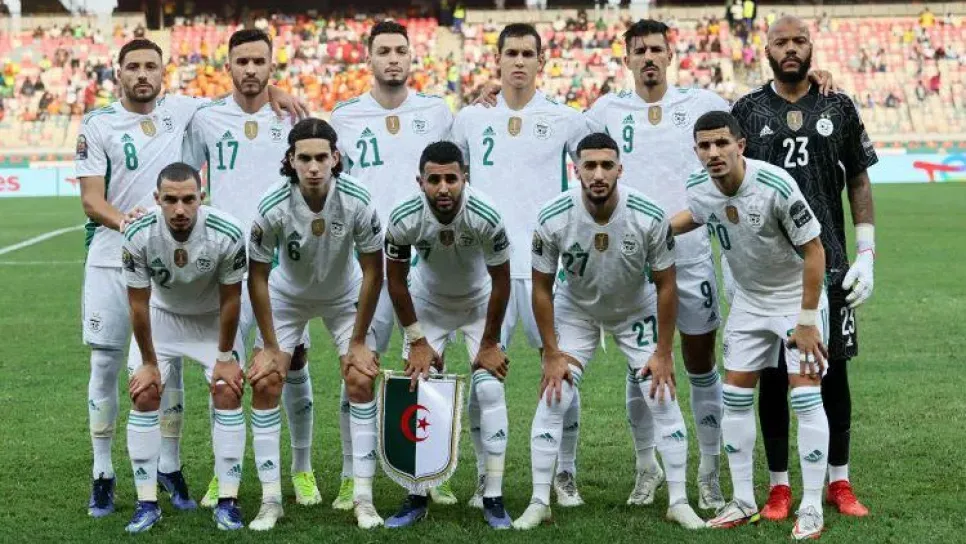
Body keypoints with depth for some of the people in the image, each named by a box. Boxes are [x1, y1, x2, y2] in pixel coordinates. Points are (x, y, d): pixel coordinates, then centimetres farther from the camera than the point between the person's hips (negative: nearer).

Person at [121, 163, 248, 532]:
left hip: (213, 319, 0)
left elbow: (230, 301, -17)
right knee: (144, 395, -10)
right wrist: (148, 362, -11)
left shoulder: (227, 235, -32)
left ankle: (228, 501, -5)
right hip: (161, 315, 1)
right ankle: (147, 503, -2)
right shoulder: (139, 236, -30)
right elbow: (139, 304, -18)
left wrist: (225, 357, -10)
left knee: (228, 393, -12)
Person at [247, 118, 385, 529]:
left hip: (344, 297, 0)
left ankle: (363, 499, -4)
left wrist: (359, 340, -12)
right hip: (287, 297, 0)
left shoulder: (357, 202, -29)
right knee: (265, 383, -9)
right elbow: (257, 278, -17)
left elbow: (372, 271, -16)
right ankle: (271, 502, -2)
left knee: (361, 381, -10)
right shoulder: (272, 208, -30)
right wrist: (271, 347, -13)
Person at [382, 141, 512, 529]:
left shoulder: (486, 217, -33)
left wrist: (489, 343, -12)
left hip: (479, 303, -1)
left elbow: (501, 282, -18)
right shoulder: (404, 219, -29)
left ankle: (493, 498, -3)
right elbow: (396, 279, -12)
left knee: (490, 390, -11)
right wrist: (416, 341, -11)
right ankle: (417, 497, 5)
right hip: (427, 303, 1)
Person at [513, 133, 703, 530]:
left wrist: (663, 353, -12)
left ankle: (679, 502, 7)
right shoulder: (553, 219, -28)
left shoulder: (650, 218, -29)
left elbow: (665, 285, -14)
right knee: (551, 403, -6)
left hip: (636, 312, 0)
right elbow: (542, 288, -14)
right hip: (575, 311, 0)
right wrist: (552, 354, -12)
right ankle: (539, 504, 5)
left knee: (664, 401, -5)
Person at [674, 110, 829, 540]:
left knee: (805, 396, -10)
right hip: (749, 302, 6)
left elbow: (814, 251, -21)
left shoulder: (776, 185, -29)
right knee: (735, 397, 5)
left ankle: (811, 509, -2)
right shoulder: (699, 188, -12)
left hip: (798, 298, -6)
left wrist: (807, 320, -20)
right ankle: (744, 501, 17)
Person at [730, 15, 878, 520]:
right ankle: (779, 487, 12)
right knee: (773, 375, 4)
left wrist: (866, 254, 0)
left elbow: (860, 182, 8)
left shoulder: (839, 109, 5)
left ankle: (839, 482, 16)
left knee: (835, 372, 5)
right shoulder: (747, 111, 3)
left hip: (829, 264, 1)